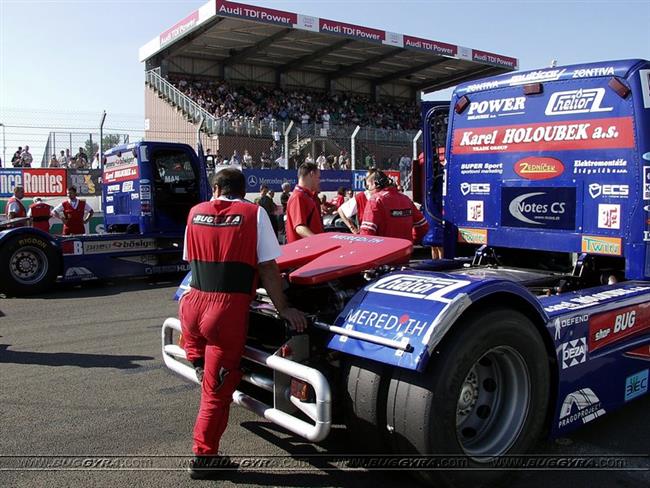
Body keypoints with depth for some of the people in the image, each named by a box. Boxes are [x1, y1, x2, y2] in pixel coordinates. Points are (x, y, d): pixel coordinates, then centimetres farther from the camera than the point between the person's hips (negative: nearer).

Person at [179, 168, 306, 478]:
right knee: (218, 389, 9)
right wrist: (282, 308, 3)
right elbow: (267, 268, -3)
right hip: (228, 310, -4)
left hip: (193, 304, 4)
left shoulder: (195, 212, 11)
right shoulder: (254, 213, 0)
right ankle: (203, 457, 19)